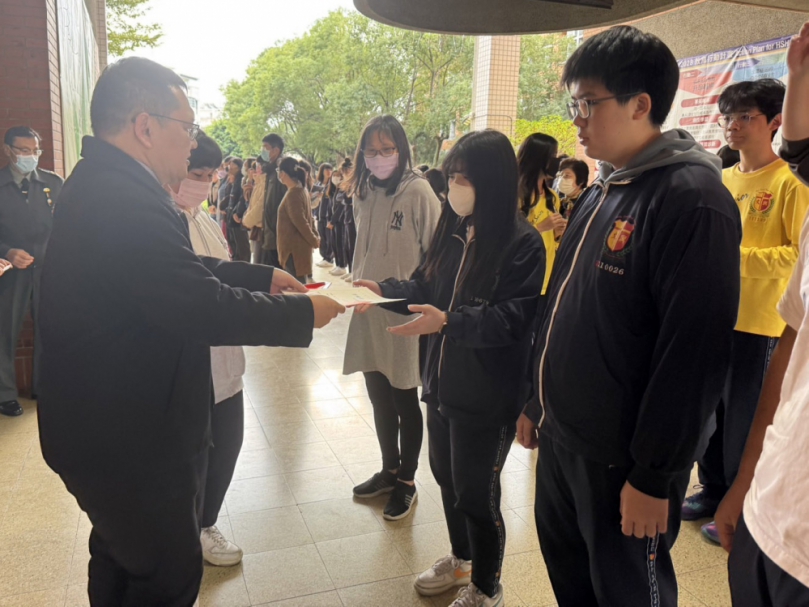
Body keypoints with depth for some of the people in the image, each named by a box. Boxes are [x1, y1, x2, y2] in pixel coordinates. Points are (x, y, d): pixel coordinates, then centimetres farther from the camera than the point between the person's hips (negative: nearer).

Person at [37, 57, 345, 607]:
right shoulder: (125, 201, -29)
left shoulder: (101, 185, 5)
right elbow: (204, 308, -29)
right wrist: (304, 312, -16)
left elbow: (182, 271, 11)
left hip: (105, 427, 11)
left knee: (121, 556, 28)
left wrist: (262, 277, 8)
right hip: (130, 439, -11)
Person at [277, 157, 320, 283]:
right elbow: (307, 217, 15)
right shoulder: (302, 189, 11)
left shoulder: (293, 194, -19)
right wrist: (315, 236, 10)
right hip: (298, 245, 10)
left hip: (294, 247, -10)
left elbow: (300, 221, -20)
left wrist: (313, 240, -11)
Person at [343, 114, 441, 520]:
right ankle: (389, 470, 37)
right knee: (379, 398, 18)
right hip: (369, 312, 6)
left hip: (406, 315, -6)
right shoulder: (363, 192, 6)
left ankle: (407, 482, 26)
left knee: (404, 402, 8)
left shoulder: (418, 192, -13)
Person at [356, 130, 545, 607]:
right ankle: (461, 558, 46)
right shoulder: (453, 231, 6)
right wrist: (385, 290, -4)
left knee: (476, 492, 5)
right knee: (446, 474, 21)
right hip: (444, 382, 8)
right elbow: (426, 288, 13)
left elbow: (514, 318, -23)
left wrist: (447, 321, -33)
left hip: (488, 394, -7)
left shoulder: (522, 243, -16)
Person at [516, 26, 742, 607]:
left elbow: (694, 353, -22)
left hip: (621, 457, -8)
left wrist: (654, 476, -19)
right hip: (561, 437, 8)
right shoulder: (601, 193, 10)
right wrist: (537, 402, 16)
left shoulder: (692, 199, -18)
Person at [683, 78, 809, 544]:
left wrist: (739, 257, -23)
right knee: (709, 410, 15)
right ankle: (713, 490, 33)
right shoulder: (722, 180, 11)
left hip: (757, 323, -6)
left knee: (743, 421, 4)